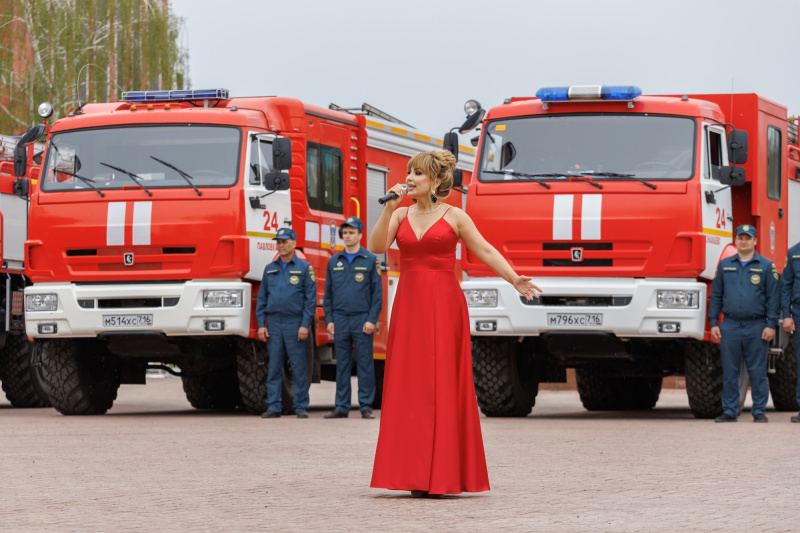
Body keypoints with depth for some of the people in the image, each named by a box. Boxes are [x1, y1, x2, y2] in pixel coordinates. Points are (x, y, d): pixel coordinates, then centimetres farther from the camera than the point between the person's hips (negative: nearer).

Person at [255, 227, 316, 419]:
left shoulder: (304, 268, 3)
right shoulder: (270, 269, 13)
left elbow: (310, 298, -1)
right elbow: (262, 298, 14)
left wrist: (305, 325, -9)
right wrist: (261, 324, 4)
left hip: (295, 323, -3)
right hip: (274, 323, 3)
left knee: (298, 367, -3)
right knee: (274, 367, 2)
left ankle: (301, 406, 2)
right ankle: (274, 407, 4)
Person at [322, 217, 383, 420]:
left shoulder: (370, 260, 2)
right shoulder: (334, 262, 11)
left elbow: (377, 292, 0)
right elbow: (328, 293, 14)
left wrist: (372, 320, -8)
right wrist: (329, 319, 6)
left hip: (362, 319, -3)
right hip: (340, 319, 3)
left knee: (365, 364, -2)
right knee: (342, 364, 5)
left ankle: (366, 406, 1)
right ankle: (341, 407, 8)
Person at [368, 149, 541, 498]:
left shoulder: (454, 217, 2)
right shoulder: (400, 215, 11)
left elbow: (485, 251, 2)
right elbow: (377, 247, -2)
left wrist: (515, 280, -8)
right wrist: (388, 208, -10)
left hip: (444, 306, -3)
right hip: (409, 305, 3)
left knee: (443, 384, -4)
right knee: (409, 386, 1)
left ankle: (442, 476, -3)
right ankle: (416, 475, 5)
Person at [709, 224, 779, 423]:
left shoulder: (766, 266, 4)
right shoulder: (725, 265, 11)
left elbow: (773, 297, 2)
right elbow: (716, 295, 13)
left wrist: (771, 325, -6)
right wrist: (713, 323, 5)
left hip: (756, 328, -2)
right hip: (730, 326, 2)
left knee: (758, 372, 0)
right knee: (729, 372, 3)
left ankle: (759, 411, 7)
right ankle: (730, 411, 9)